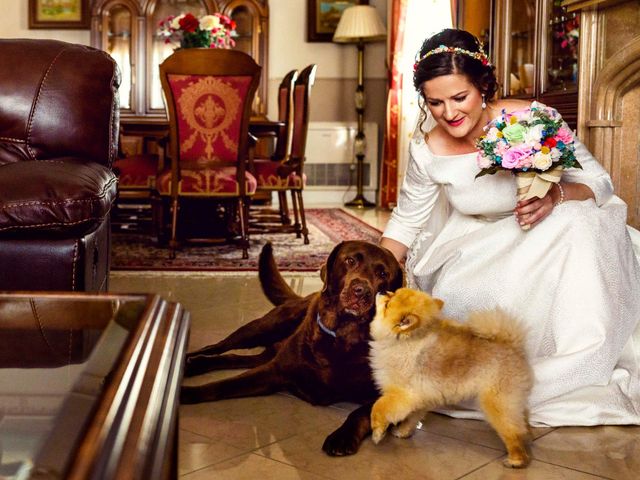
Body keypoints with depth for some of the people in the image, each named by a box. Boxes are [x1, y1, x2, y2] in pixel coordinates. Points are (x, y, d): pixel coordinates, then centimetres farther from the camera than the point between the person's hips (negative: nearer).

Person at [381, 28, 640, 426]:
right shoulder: (427, 151, -16)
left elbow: (599, 182, -15)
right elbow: (406, 222, -2)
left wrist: (556, 197, -37)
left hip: (547, 232, -1)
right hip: (478, 244, 1)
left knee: (577, 229, -32)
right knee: (458, 297, -27)